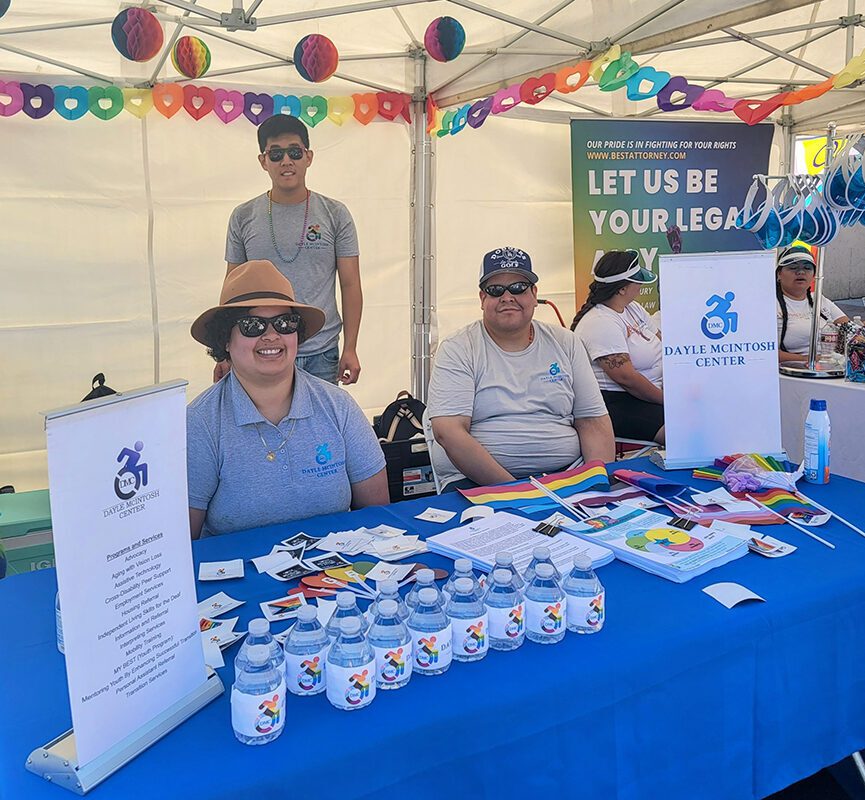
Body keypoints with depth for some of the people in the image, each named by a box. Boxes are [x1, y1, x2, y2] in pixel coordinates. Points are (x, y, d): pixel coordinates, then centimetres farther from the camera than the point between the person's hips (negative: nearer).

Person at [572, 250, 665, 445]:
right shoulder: (599, 324, -17)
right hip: (617, 404, -10)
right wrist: (666, 400, -14)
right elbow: (626, 377, -21)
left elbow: (663, 345, 13)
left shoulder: (633, 308, 14)